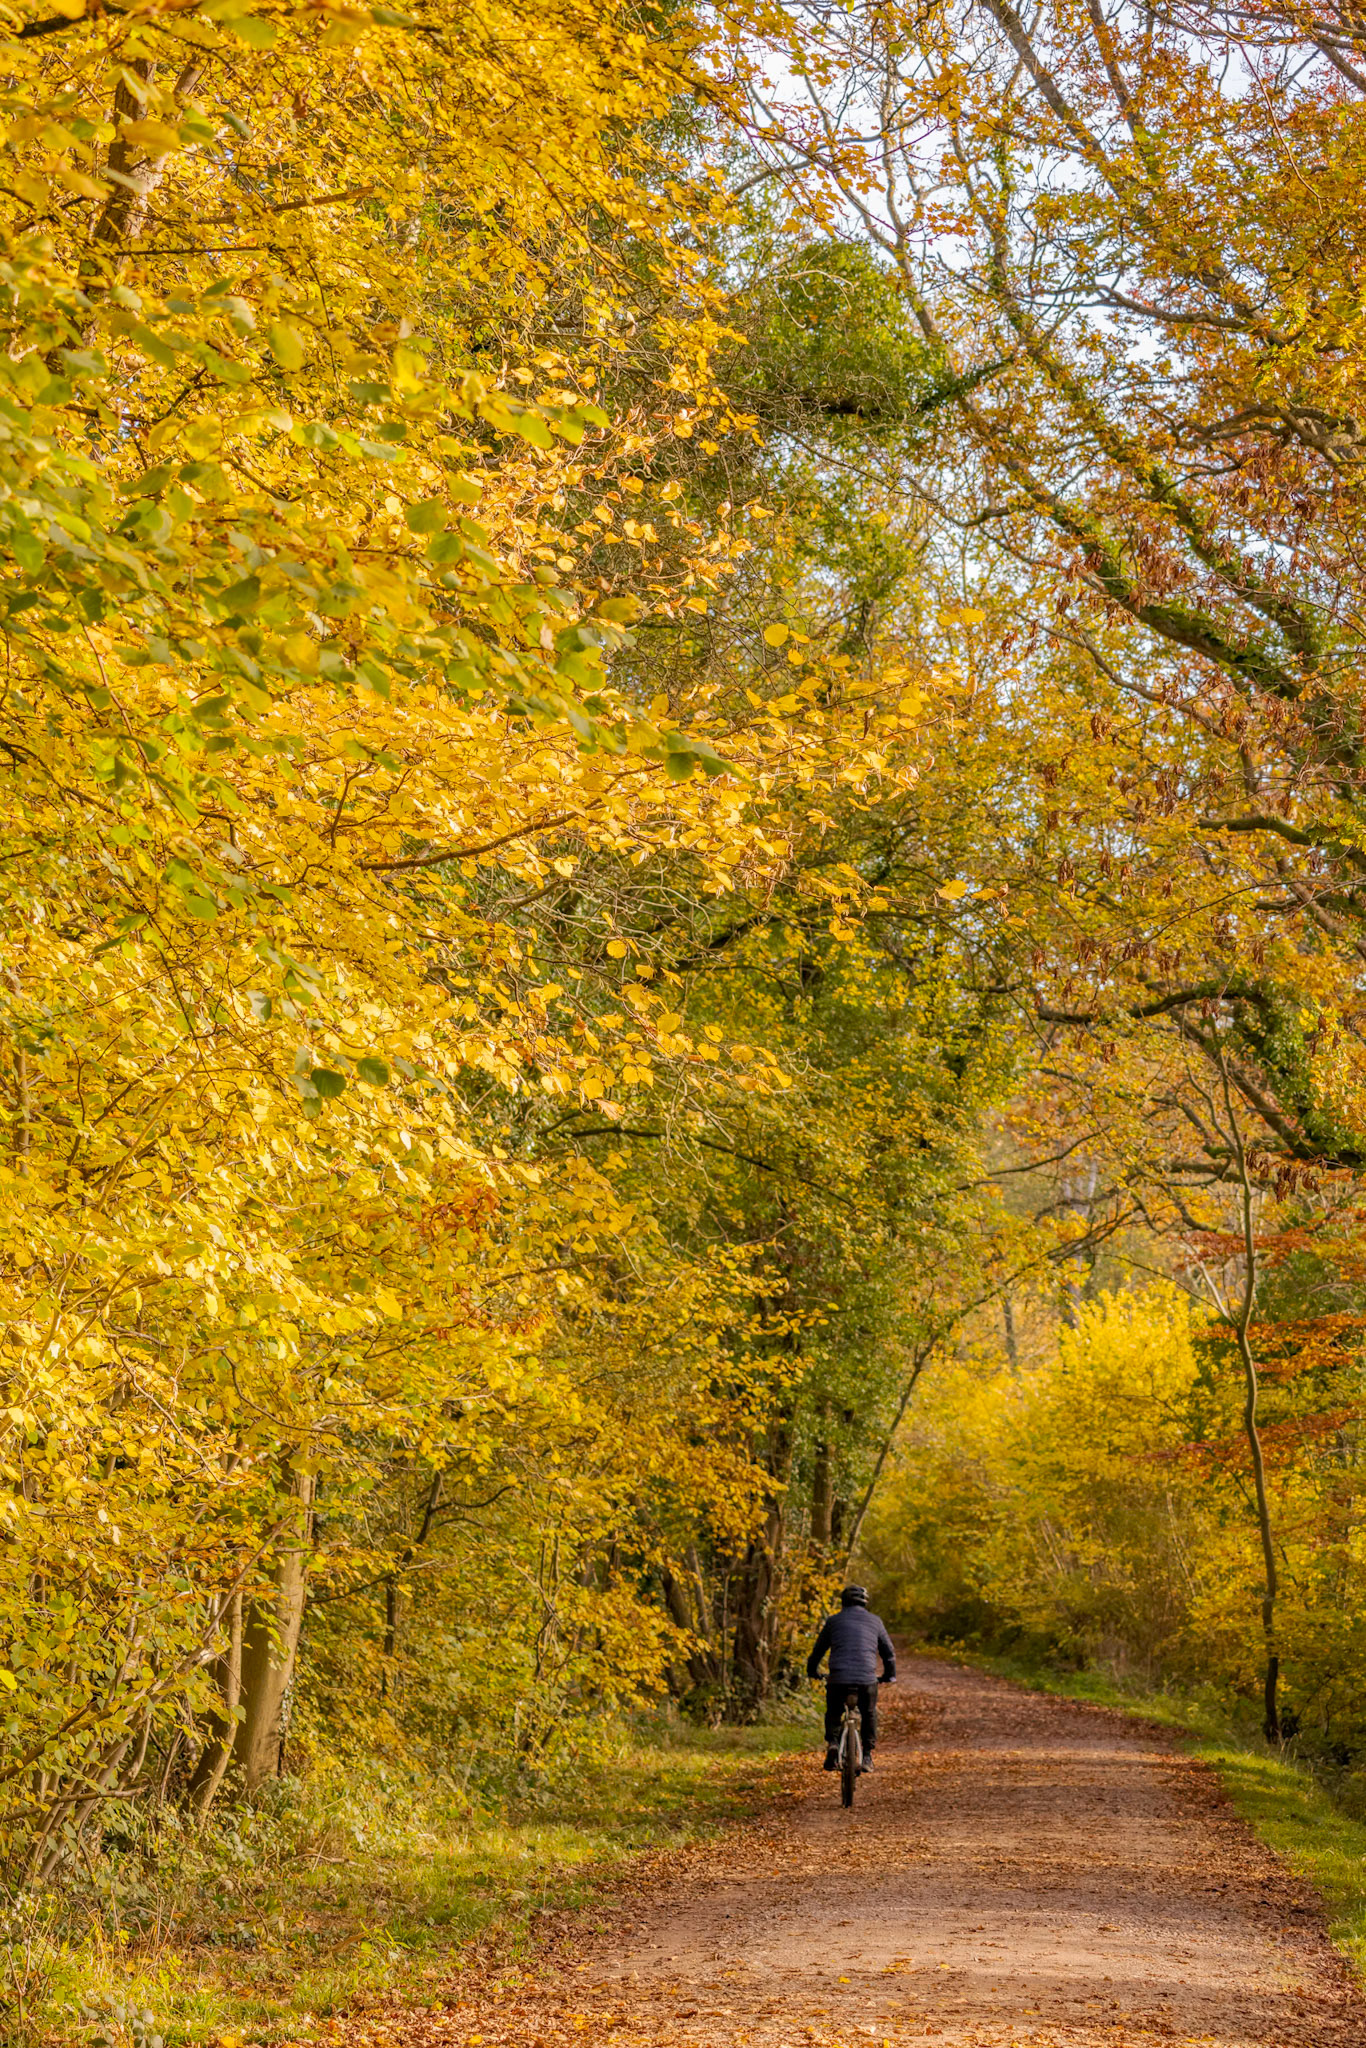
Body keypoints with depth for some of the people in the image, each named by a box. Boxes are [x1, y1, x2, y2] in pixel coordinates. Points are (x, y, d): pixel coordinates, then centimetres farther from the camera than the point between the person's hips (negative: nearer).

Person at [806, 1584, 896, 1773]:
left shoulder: (834, 1621, 12)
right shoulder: (874, 1621, 15)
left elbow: (818, 1649, 18)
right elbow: (889, 1652, 20)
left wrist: (812, 1671, 35)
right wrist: (890, 1676, 36)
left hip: (838, 1679, -1)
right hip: (867, 1679, 1)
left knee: (833, 1714, 21)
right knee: (869, 1715, 24)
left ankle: (832, 1743, -3)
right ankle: (867, 1755, 18)